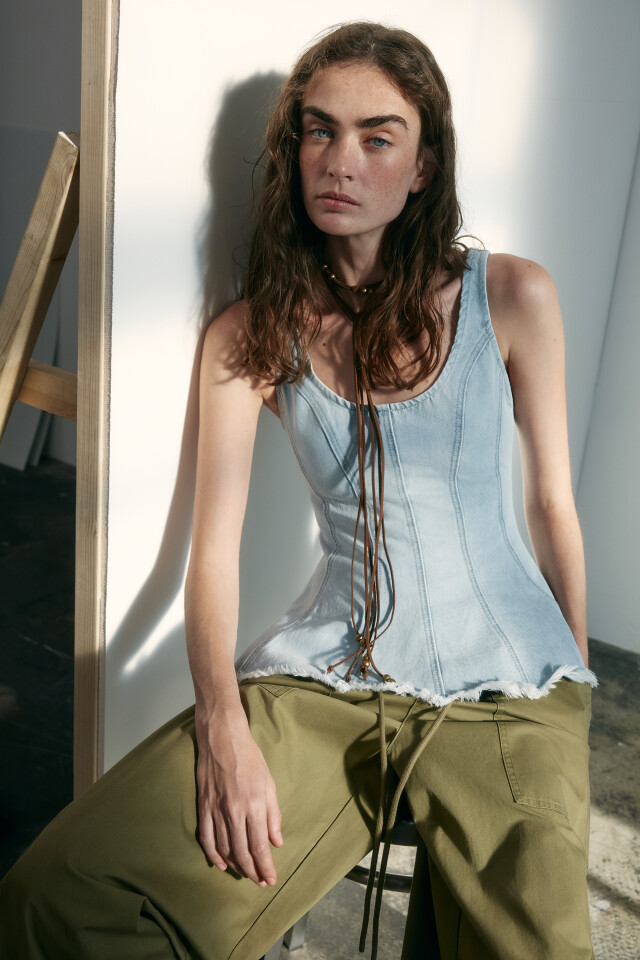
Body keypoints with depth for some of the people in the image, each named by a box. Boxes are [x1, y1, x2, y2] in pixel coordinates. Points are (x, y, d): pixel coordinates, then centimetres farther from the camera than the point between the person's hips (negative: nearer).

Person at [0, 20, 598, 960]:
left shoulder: (512, 297, -1)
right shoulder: (252, 334, 2)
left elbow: (553, 502, 7)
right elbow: (214, 547, -4)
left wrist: (576, 674, 17)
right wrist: (224, 725, -19)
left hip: (504, 675, 1)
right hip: (329, 671, 1)